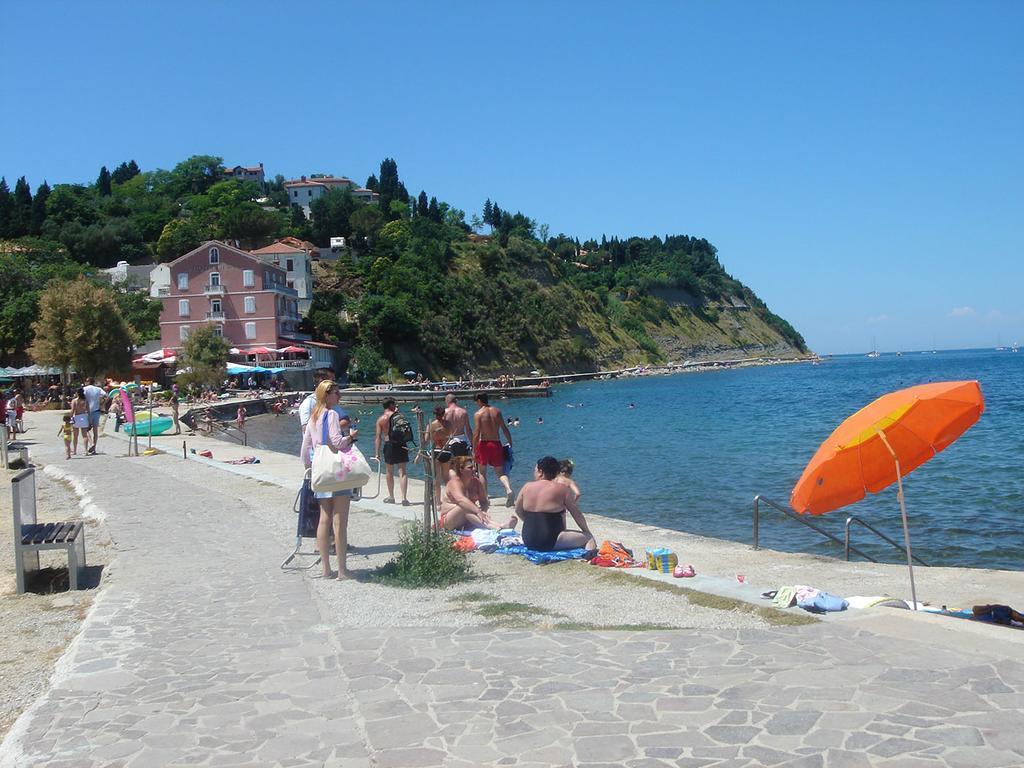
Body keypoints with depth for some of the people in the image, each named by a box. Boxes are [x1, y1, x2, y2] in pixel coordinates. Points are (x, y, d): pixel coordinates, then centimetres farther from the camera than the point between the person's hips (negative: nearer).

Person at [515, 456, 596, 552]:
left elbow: (518, 511, 14)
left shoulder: (526, 487, 2)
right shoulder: (563, 489, -8)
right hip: (549, 543, -5)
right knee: (589, 538, 0)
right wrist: (587, 532, 15)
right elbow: (577, 514, 0)